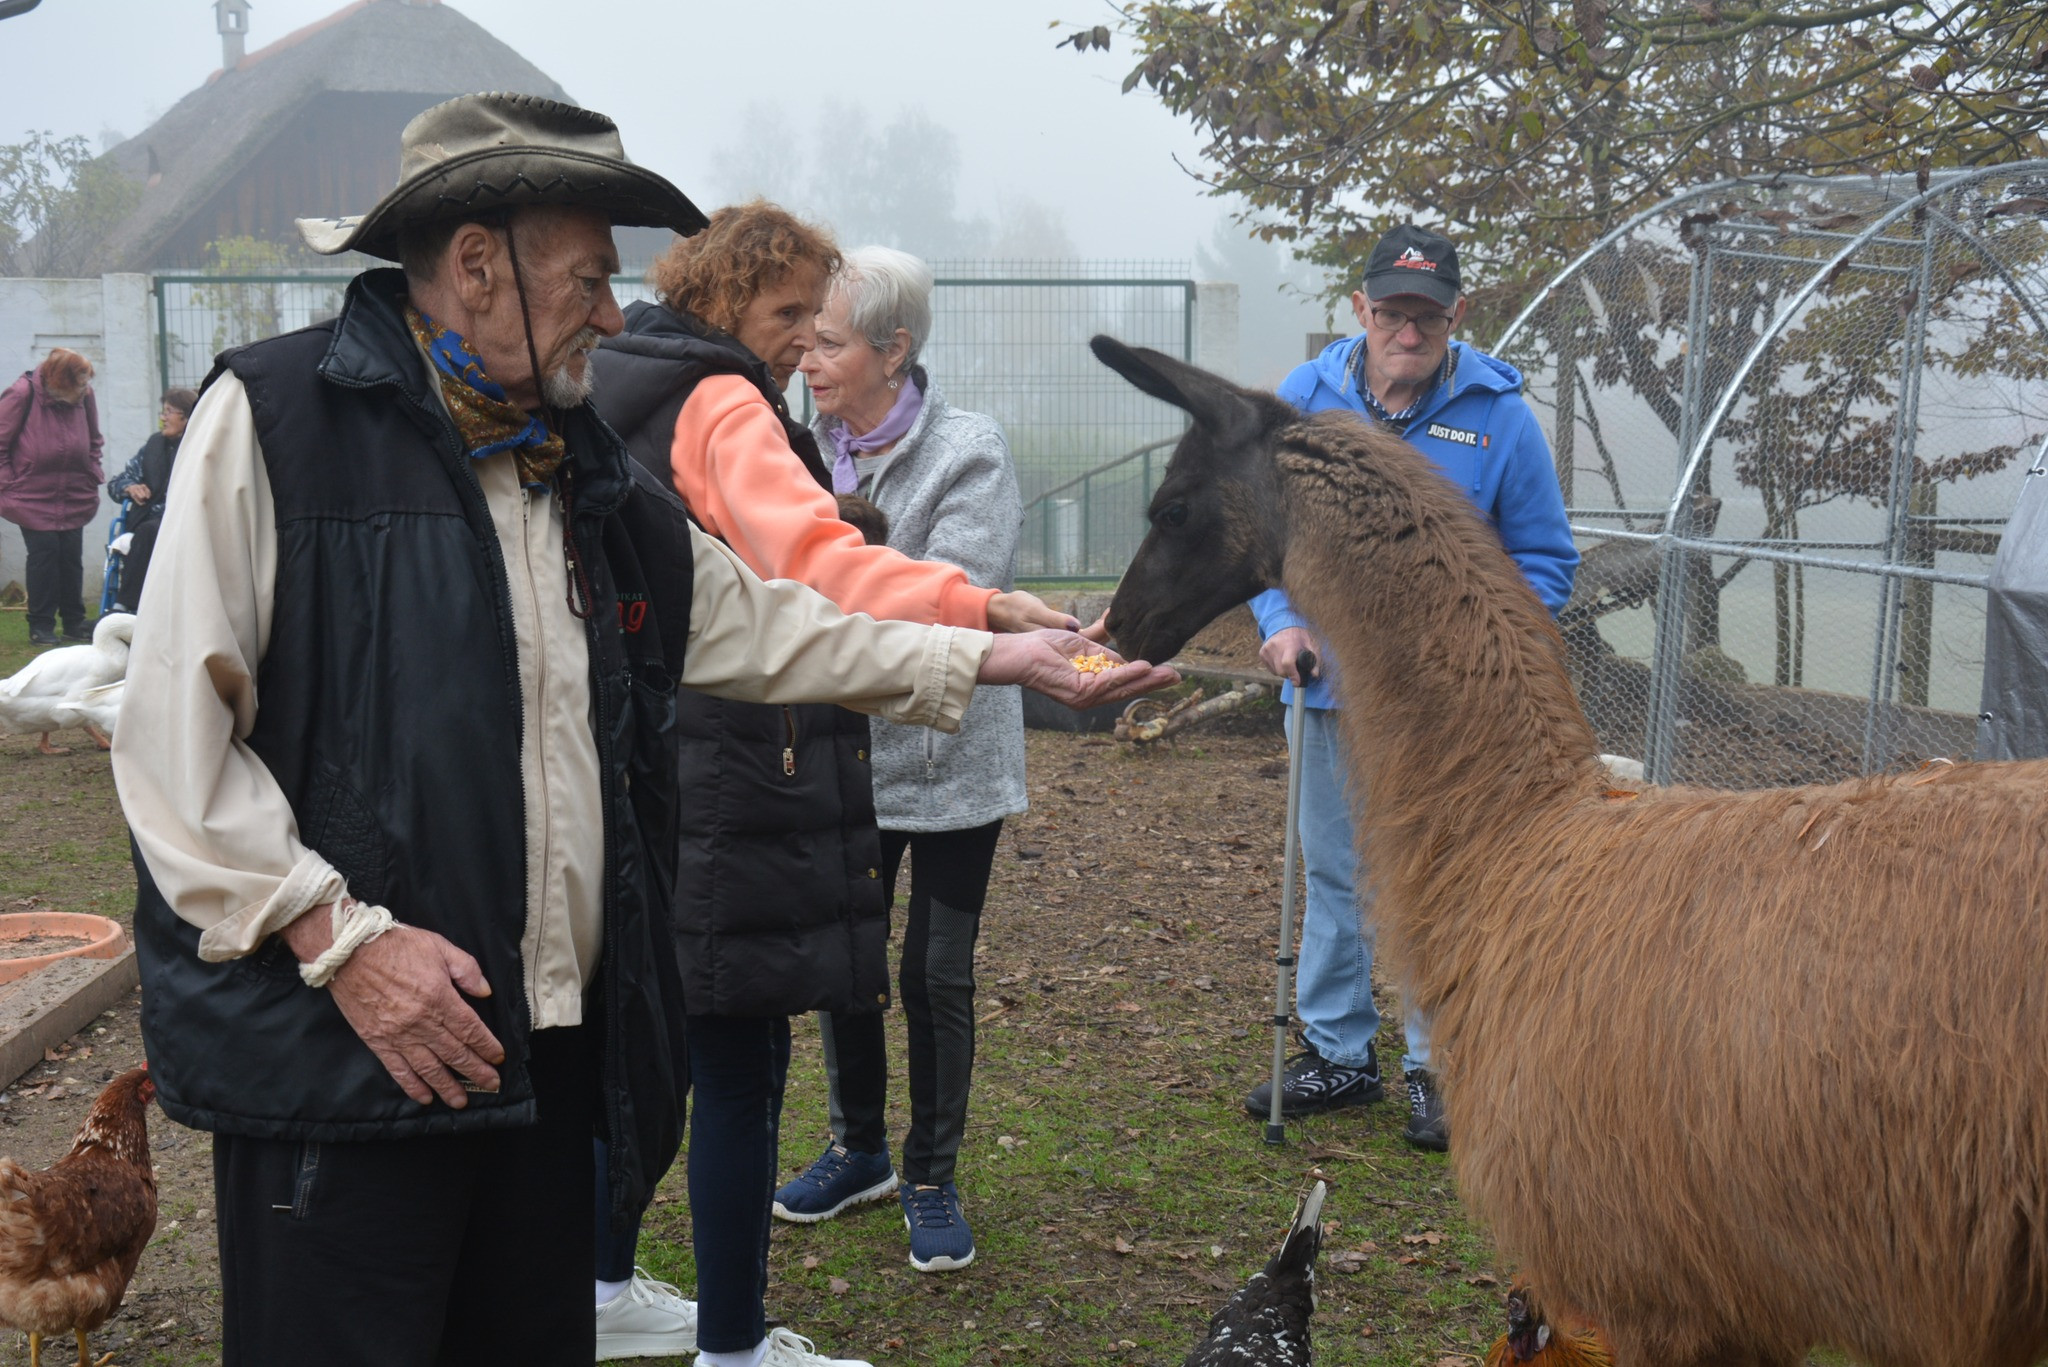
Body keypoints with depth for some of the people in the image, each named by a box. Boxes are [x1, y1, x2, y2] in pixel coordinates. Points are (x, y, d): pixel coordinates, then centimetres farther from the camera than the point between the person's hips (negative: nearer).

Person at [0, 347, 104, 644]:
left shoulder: (84, 396, -3)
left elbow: (94, 441, 14)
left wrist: (92, 476, 8)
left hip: (74, 498, 4)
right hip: (33, 498, -4)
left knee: (72, 556, 5)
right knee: (43, 554, -5)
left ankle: (74, 621, 16)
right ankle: (41, 625, 5)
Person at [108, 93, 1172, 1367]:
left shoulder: (579, 461, 15)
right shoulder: (275, 417, -8)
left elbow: (754, 622, 20)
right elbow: (175, 725, -13)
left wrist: (990, 657, 19)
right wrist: (339, 937, -17)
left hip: (551, 1043, 7)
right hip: (337, 1054, -7)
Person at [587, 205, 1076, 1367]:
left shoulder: (629, 401, 16)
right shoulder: (725, 410, -13)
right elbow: (814, 558, -31)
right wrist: (981, 609, -44)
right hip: (725, 788, -10)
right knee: (740, 1061, -3)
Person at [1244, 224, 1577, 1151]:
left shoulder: (1498, 414, -7)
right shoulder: (1303, 401, 0)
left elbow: (1544, 557, 0)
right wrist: (1280, 620, -6)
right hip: (1331, 685, 3)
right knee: (1333, 871, 14)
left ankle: (1436, 1069, 15)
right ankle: (1336, 1052, 28)